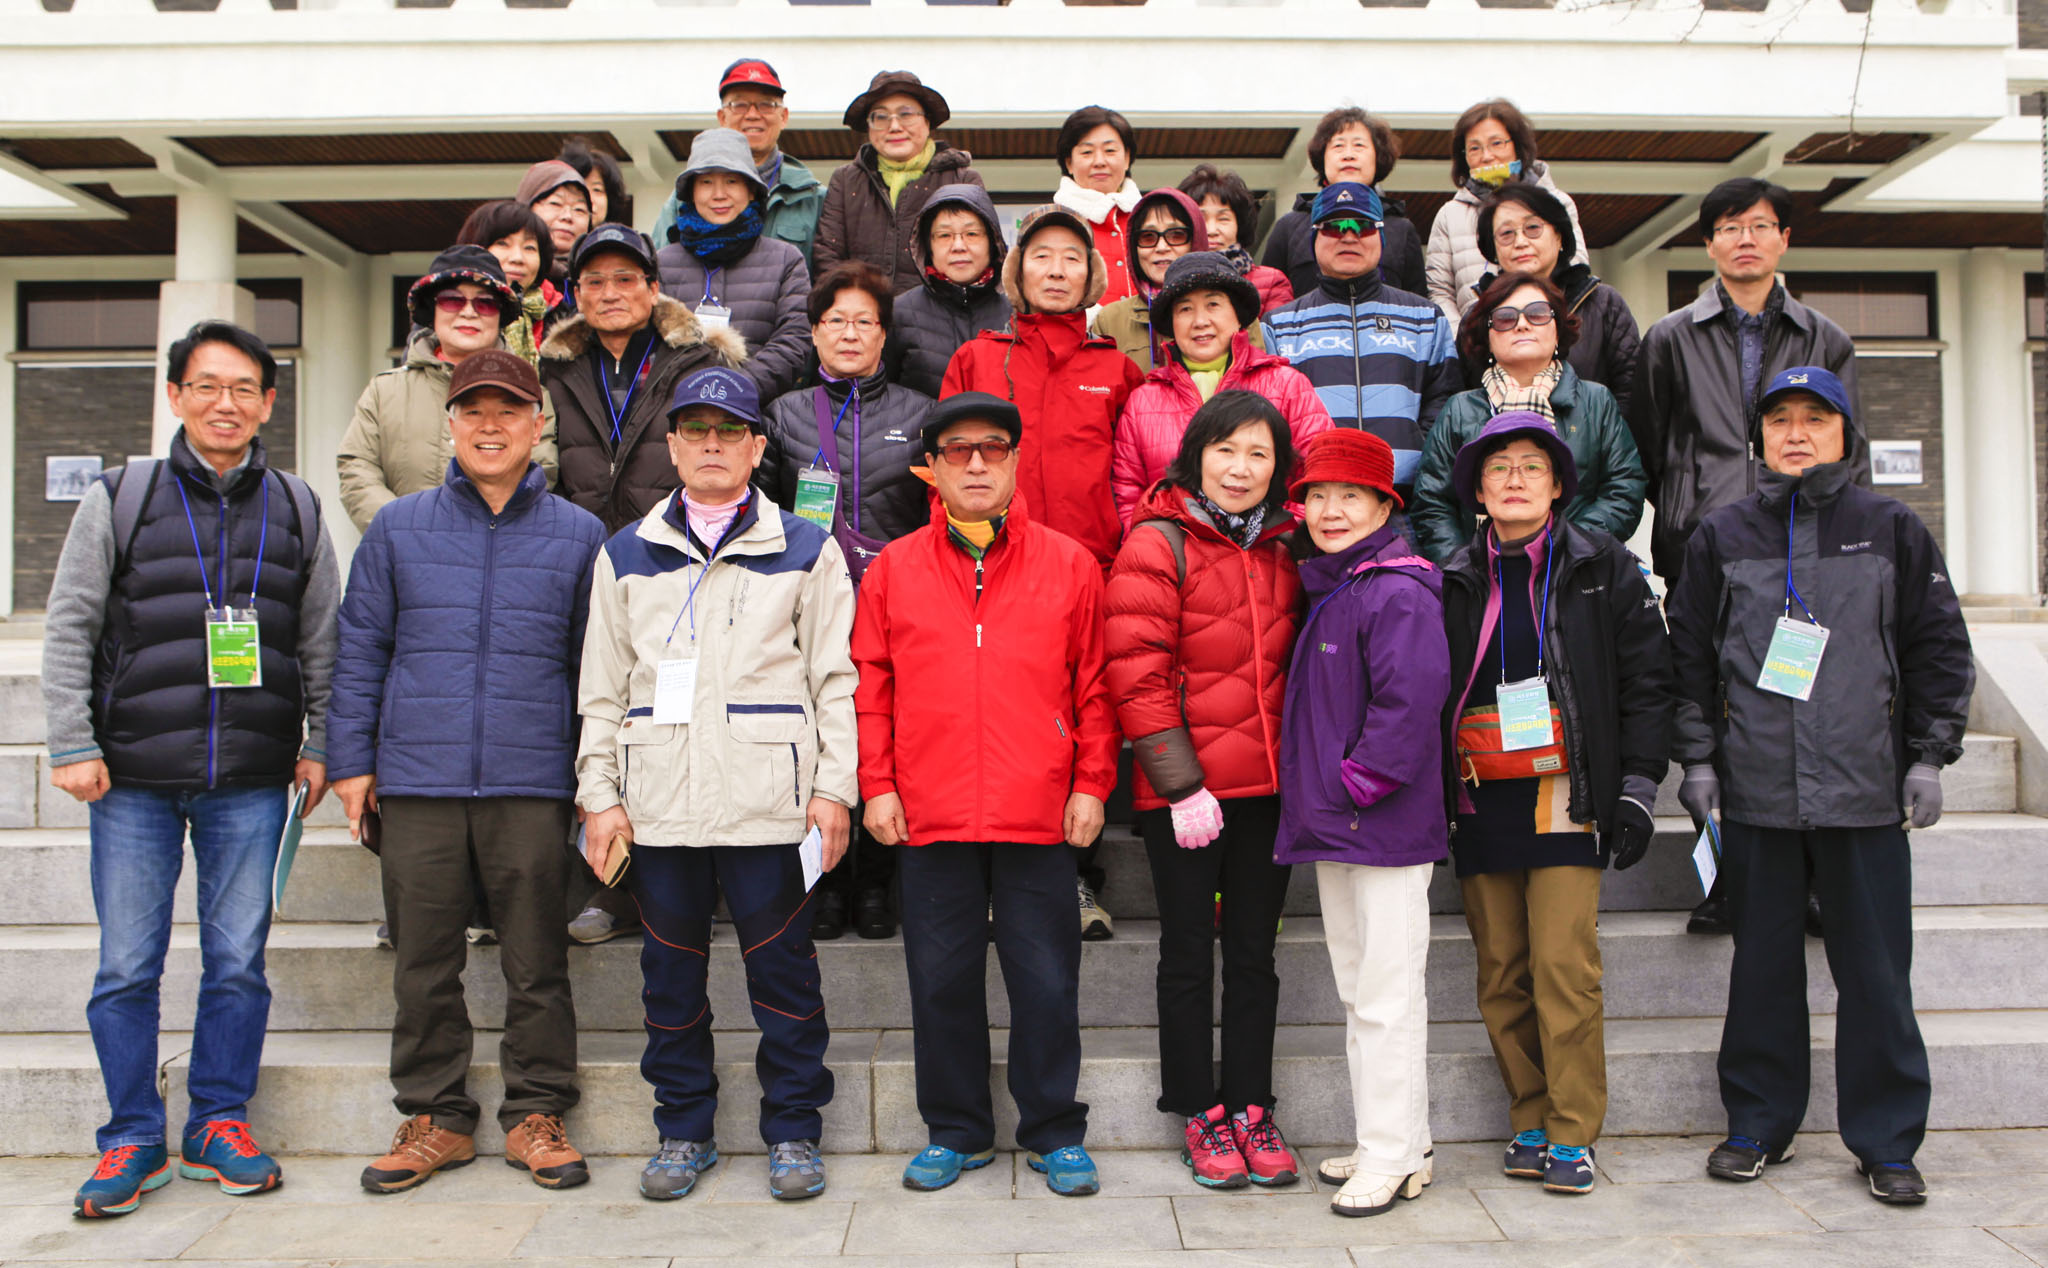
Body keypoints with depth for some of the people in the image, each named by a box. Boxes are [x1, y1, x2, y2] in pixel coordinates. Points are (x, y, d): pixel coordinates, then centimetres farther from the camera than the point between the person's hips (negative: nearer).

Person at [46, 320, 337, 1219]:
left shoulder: (296, 510, 10)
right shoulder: (118, 499, 5)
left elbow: (322, 641, 13)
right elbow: (68, 629, 4)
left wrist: (320, 744, 7)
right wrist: (72, 743, -2)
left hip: (252, 781, 1)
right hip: (134, 776, -1)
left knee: (239, 961, 6)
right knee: (127, 968, 4)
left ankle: (220, 1124, 20)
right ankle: (133, 1138, 18)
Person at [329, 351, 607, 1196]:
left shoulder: (577, 535, 7)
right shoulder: (398, 528, 10)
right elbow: (360, 650, 11)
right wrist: (350, 760, 6)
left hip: (533, 782, -1)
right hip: (417, 778, 1)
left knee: (536, 960, 4)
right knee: (423, 961, 8)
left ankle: (536, 1113, 17)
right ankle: (435, 1117, 21)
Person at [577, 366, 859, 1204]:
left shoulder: (806, 551, 7)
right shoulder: (626, 555, 14)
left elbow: (836, 678, 4)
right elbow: (602, 689, 13)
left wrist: (833, 789, -4)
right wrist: (599, 795, 6)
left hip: (769, 799, -2)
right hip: (659, 802, 3)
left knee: (782, 965, 2)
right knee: (670, 969, 9)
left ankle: (793, 1131, 17)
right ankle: (683, 1129, 24)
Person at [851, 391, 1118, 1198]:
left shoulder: (1069, 565, 4)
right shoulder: (893, 569, 6)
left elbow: (1095, 685, 5)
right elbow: (869, 687, 6)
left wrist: (1091, 783, 0)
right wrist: (876, 785, 0)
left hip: (1038, 817, -1)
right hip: (929, 819, 1)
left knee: (1047, 979, 7)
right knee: (942, 979, 10)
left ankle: (1054, 1134, 23)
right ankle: (956, 1132, 27)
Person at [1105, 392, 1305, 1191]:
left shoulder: (1284, 550, 9)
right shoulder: (1156, 546, -8)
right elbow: (1138, 676, -13)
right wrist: (1180, 783, -16)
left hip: (1268, 785, 5)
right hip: (1183, 792, -5)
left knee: (1254, 952, 12)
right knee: (1189, 954, 8)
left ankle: (1250, 1104, 24)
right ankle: (1199, 1112, 21)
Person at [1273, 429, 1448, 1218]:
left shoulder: (1397, 592, -14)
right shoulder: (1325, 594, 14)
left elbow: (1413, 694, -25)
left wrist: (1362, 780, -18)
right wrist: (1314, 798, 13)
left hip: (1386, 828, -10)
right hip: (1329, 827, 10)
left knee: (1388, 996, -2)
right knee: (1358, 993, 17)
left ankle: (1394, 1159, 9)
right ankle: (1394, 1142, 29)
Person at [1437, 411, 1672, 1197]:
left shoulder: (1603, 570, 4)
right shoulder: (1456, 582, 10)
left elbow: (1647, 682, 3)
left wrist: (1637, 789, -4)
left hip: (1565, 801, -3)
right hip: (1480, 806, 3)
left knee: (1565, 967, -7)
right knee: (1501, 975, 5)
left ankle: (1573, 1135, 5)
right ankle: (1531, 1123, 18)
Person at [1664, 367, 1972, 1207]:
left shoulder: (1891, 529, 6)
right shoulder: (1721, 536, 8)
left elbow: (1940, 647, 7)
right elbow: (1689, 652, 8)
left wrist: (1929, 757, 2)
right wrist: (1698, 758, 3)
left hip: (1866, 791, -1)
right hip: (1754, 791, 1)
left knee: (1875, 969, 4)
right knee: (1763, 964, 9)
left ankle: (1886, 1143, 17)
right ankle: (1758, 1124, 23)